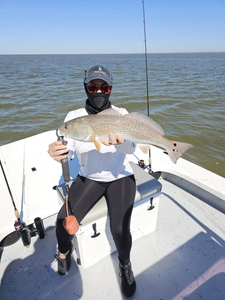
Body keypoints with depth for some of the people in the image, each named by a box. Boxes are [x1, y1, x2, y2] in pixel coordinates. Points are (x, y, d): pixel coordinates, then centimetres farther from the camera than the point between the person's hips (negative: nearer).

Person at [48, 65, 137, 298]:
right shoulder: (74, 116, -3)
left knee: (119, 229, -18)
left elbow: (131, 147, -20)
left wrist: (119, 141, -44)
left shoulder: (120, 114, -6)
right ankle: (64, 249, 25)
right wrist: (57, 152, -36)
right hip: (89, 178, 2)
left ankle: (125, 264, 21)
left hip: (120, 176, -1)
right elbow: (67, 148, -12)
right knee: (64, 221, -15)